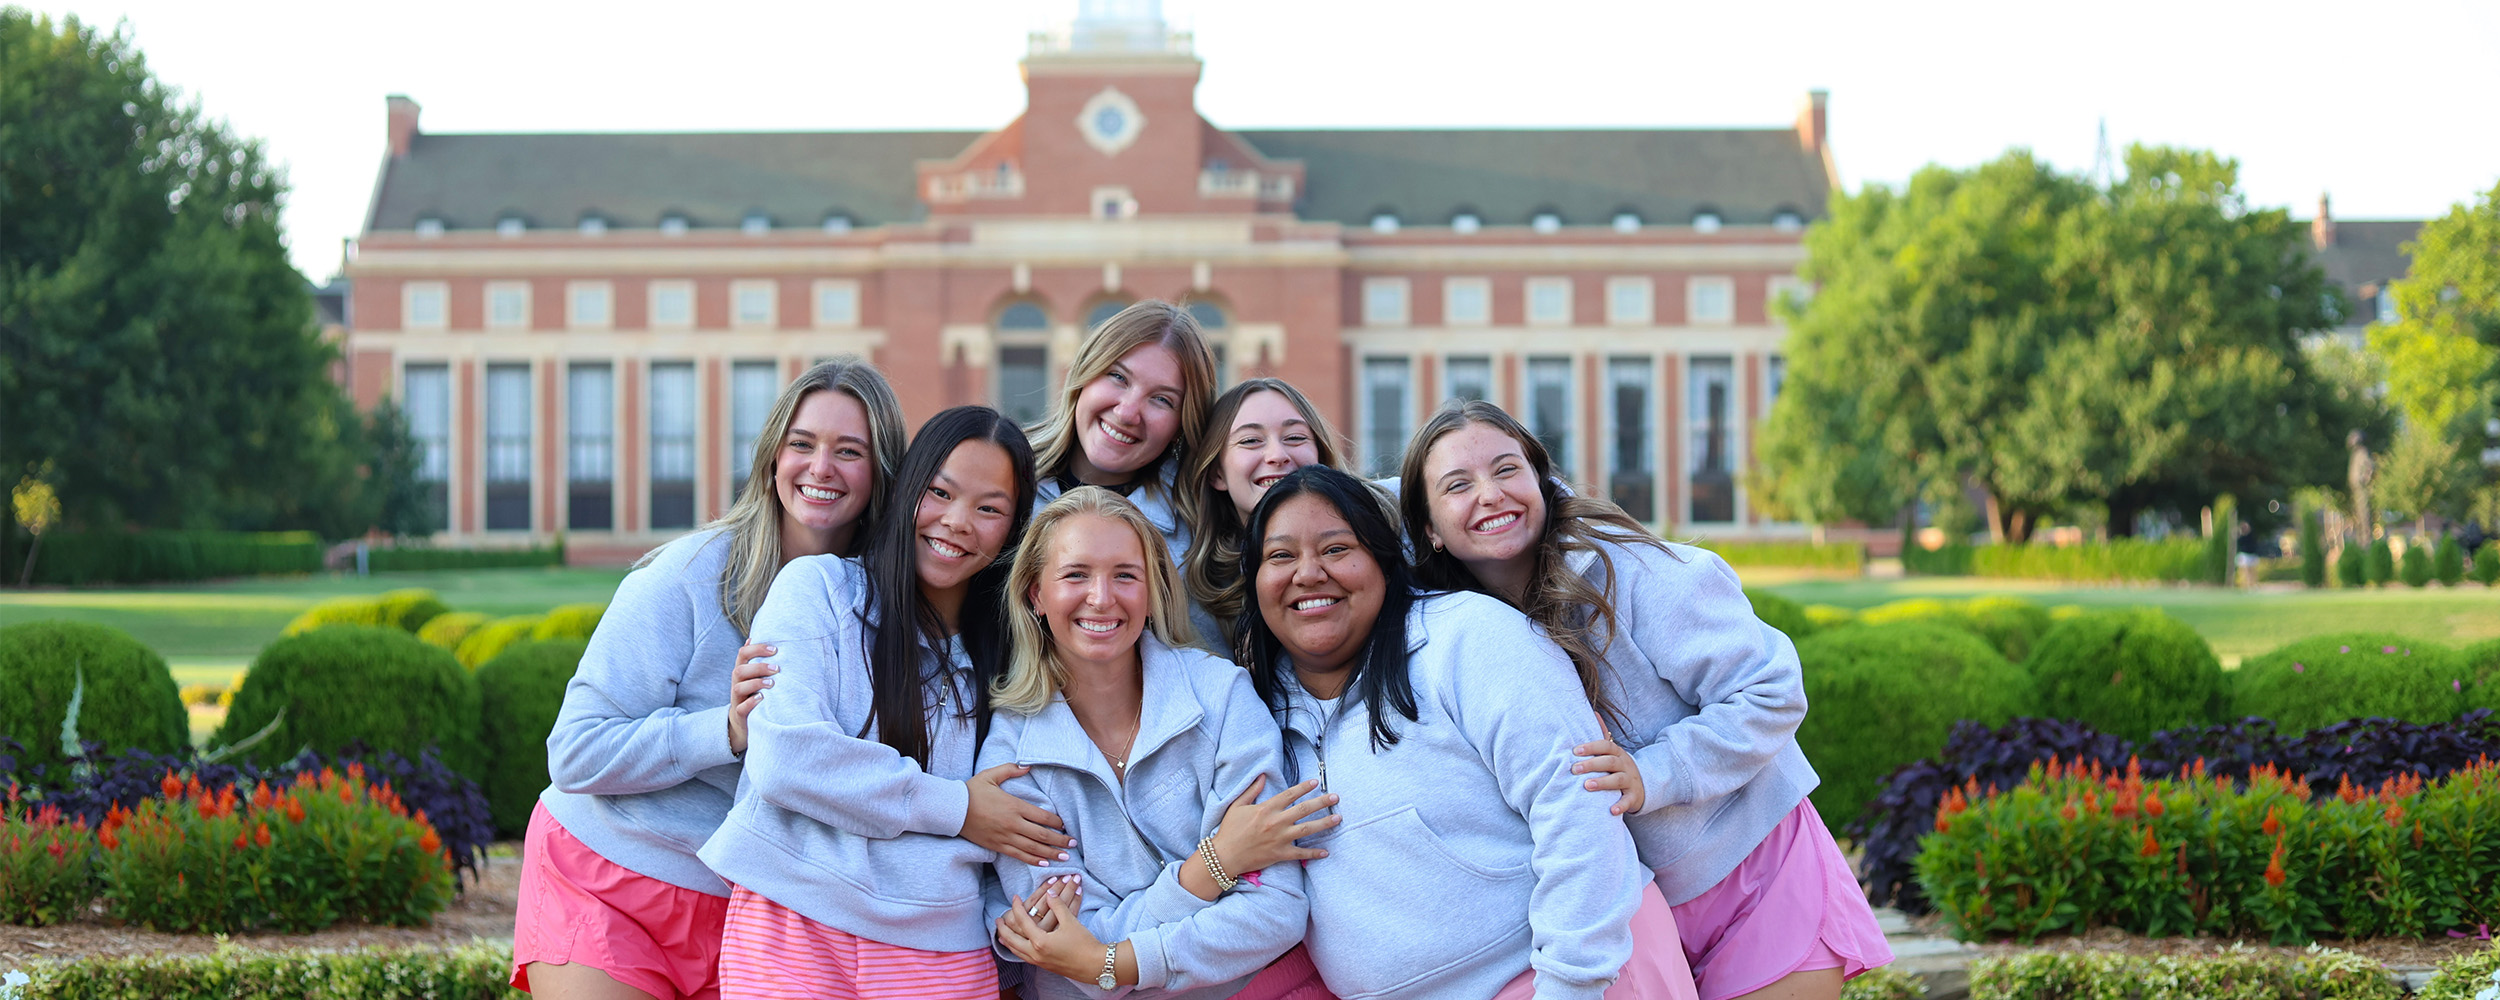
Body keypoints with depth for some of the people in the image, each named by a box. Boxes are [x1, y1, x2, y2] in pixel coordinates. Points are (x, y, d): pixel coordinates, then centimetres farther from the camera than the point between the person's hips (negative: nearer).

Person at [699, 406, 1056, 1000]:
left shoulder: (1004, 648, 13)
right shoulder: (816, 588, 1)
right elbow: (783, 758, -13)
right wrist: (954, 808, -8)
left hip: (941, 947, 3)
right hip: (794, 925, -3)